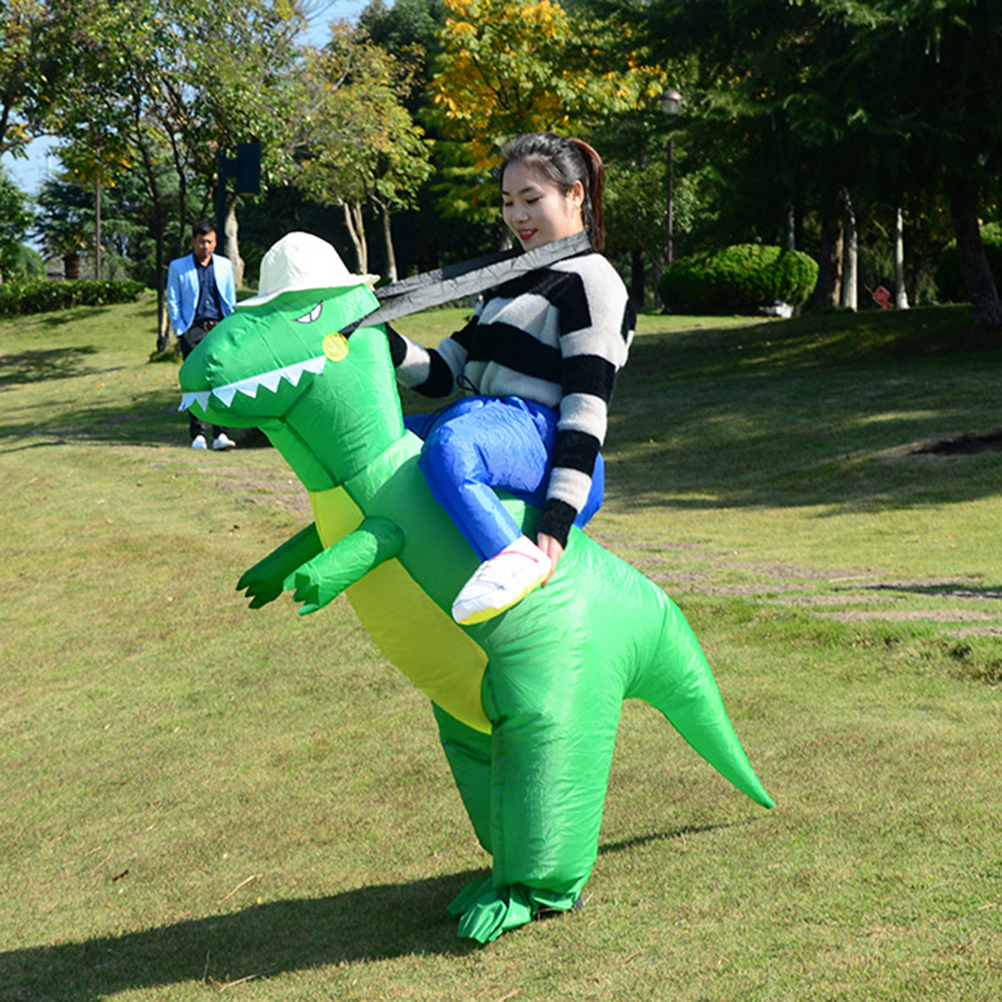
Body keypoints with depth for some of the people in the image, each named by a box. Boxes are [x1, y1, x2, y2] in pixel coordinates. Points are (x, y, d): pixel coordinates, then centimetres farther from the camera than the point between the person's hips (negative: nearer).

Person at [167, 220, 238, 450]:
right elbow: (173, 302, 8)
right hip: (193, 329, -2)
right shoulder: (178, 267, 9)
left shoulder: (225, 265, 16)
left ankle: (220, 434, -6)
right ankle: (198, 434, -6)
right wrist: (180, 332, -1)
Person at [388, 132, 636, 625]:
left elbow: (586, 410, -13)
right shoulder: (512, 283, 28)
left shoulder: (590, 281, -2)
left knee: (448, 447, -41)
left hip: (536, 435, -10)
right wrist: (382, 342, 0)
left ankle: (515, 557, -42)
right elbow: (442, 372, 21)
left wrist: (557, 523, -23)